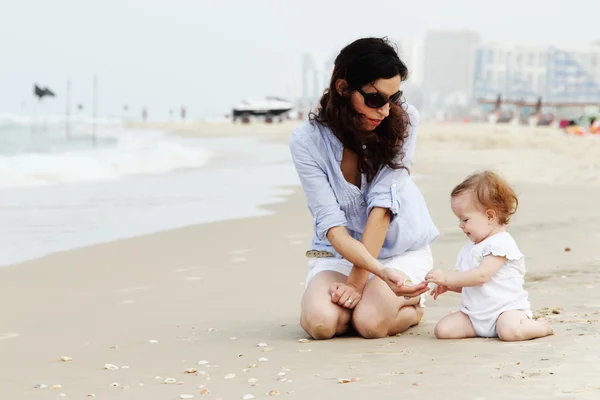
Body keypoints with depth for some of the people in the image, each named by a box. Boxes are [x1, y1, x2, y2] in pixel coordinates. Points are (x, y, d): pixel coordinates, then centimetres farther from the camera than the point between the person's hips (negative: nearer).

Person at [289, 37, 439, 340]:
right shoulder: (307, 140, -17)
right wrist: (383, 272, -37)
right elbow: (330, 223, -22)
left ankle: (413, 305, 8)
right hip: (339, 250, 1)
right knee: (321, 322, -26)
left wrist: (357, 280, -24)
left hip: (400, 248, -1)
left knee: (371, 322, -27)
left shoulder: (403, 121, -16)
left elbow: (382, 204, -20)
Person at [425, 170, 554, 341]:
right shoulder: (469, 249, 18)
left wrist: (446, 278, -16)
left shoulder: (501, 243, -12)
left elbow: (481, 275, -22)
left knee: (510, 331, -37)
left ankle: (541, 327, -5)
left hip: (506, 307, -8)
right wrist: (449, 286, 4)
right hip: (474, 313, 8)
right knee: (442, 329, -12)